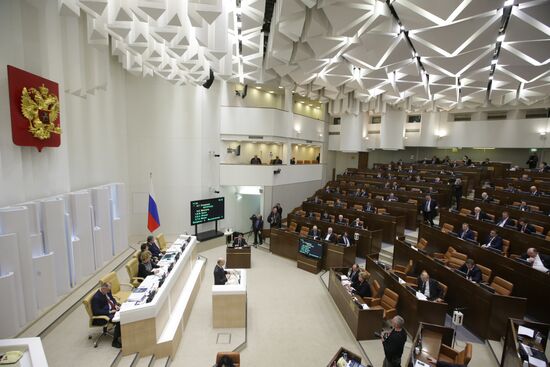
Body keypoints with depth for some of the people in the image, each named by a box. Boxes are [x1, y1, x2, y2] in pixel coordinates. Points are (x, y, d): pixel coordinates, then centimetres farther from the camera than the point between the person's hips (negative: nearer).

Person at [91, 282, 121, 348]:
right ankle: (115, 342, -12)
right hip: (104, 314, -9)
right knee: (119, 321, -29)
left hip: (112, 309, 9)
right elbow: (96, 312, -24)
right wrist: (109, 312, -26)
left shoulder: (107, 291, 0)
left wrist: (116, 305, -2)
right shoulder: (96, 297, -23)